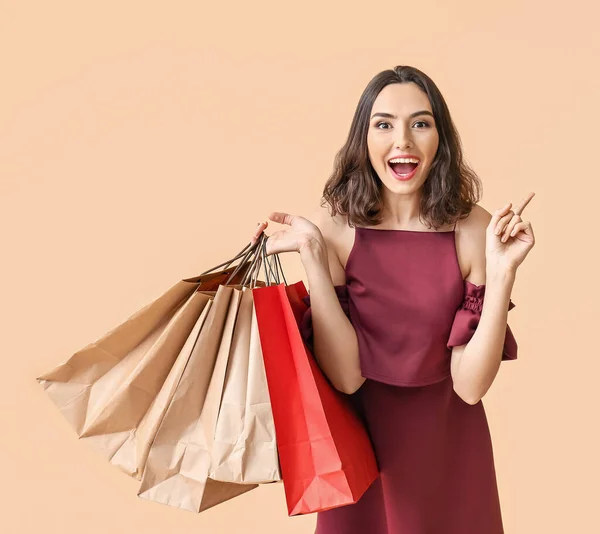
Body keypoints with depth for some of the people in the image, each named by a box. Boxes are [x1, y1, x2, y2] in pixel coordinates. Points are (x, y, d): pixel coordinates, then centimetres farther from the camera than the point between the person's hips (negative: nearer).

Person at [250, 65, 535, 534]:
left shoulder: (474, 228, -15)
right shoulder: (334, 223, -15)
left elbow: (470, 384, -17)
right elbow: (346, 376, -20)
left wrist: (502, 271, -28)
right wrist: (312, 253, -27)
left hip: (449, 446, 1)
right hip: (361, 438, 0)